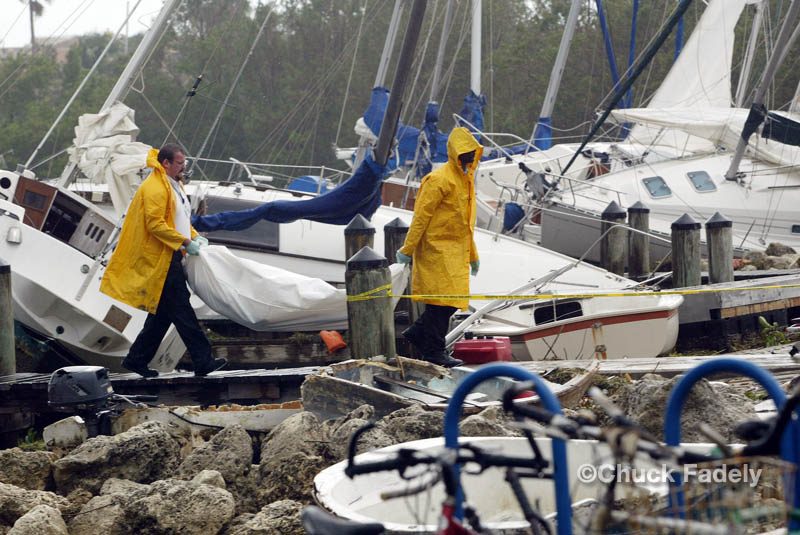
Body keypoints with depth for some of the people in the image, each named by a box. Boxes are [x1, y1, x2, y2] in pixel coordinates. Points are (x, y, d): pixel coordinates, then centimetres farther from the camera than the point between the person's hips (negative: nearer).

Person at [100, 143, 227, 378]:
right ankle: (203, 361, -9)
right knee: (181, 310, -9)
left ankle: (136, 359, 18)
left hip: (171, 257, 11)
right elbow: (155, 224, -22)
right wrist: (185, 242, -21)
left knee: (162, 312, 12)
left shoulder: (172, 185, 19)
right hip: (161, 259, -11)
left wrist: (195, 236, 11)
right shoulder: (155, 188, -15)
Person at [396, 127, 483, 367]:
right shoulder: (439, 180, -15)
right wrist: (407, 249, -15)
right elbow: (421, 215, -15)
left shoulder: (465, 179, 15)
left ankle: (417, 333, 24)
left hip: (456, 252, 9)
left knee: (449, 301, 9)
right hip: (437, 249, -9)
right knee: (443, 301, -7)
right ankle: (434, 351, 1)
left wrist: (472, 255, 24)